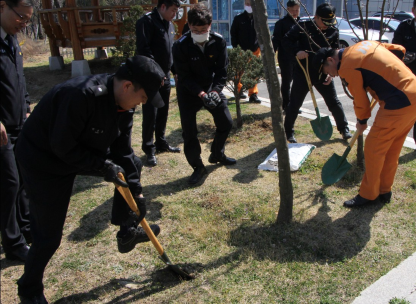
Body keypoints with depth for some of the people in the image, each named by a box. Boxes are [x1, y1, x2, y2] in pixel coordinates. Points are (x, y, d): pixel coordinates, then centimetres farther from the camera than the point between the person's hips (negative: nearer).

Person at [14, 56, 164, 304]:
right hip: (44, 161, -8)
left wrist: (136, 190, -3)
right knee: (49, 236, -2)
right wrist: (103, 167, -25)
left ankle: (127, 232, 21)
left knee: (132, 164, 7)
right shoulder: (82, 95, -35)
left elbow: (122, 150, -2)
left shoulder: (124, 102, -8)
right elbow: (62, 147, -31)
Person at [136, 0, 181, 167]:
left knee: (163, 112, 14)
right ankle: (149, 149, 7)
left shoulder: (170, 25, 15)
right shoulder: (147, 21, -11)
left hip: (165, 76, 8)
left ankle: (161, 143, 28)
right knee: (150, 114, -4)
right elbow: (143, 49, -19)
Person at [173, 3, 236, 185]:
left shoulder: (218, 41, -15)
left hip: (211, 87, 4)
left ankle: (217, 154, 33)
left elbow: (222, 70, -10)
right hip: (188, 92, -3)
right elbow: (184, 76, -20)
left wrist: (215, 90, -25)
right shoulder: (181, 45, -23)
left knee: (226, 123, 9)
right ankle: (198, 167, 12)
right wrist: (200, 93, -32)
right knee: (189, 132, -6)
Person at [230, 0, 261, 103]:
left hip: (255, 50, 0)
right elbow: (233, 33, 3)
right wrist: (235, 48, -4)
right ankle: (239, 90, 28)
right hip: (241, 50, 0)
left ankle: (253, 94, 0)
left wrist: (261, 46, 0)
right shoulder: (238, 18, 2)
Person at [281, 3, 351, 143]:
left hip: (323, 74, 3)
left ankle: (344, 128, 25)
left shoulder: (333, 32, -1)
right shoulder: (302, 27, -10)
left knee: (334, 102, 8)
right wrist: (296, 51, -24)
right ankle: (288, 132, 18)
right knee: (294, 104, 1)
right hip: (303, 73, -2)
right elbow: (286, 41, -7)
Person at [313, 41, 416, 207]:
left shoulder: (347, 67, -12)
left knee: (373, 148, 2)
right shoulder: (364, 44, 13)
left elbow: (360, 100, -4)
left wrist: (362, 122, 14)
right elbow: (400, 49, 18)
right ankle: (384, 191, 30)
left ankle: (368, 195, 15)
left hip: (399, 104, -9)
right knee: (392, 149, 18)